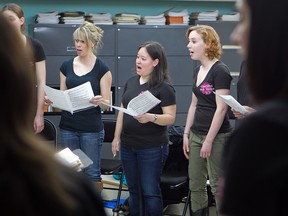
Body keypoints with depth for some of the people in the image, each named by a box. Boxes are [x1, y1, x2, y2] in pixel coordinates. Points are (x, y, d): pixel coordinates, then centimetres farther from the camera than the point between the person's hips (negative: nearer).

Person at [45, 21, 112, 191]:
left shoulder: (102, 69, -4)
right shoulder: (66, 66, 8)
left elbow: (106, 105, -4)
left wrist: (99, 101, -26)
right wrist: (52, 100, -9)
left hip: (91, 129, -4)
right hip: (68, 127, 4)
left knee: (92, 173, 1)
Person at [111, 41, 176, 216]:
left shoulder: (164, 87, -10)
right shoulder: (131, 82, 10)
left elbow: (171, 118, -14)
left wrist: (151, 117, -30)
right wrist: (117, 137, 13)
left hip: (152, 148, -6)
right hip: (128, 146, 6)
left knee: (150, 192, -1)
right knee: (134, 190, 14)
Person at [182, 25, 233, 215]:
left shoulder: (220, 71, -13)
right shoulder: (198, 71, 12)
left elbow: (221, 108, -17)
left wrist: (209, 140, -18)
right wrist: (186, 134, 13)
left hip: (217, 136, -8)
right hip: (196, 135, 8)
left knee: (218, 186, -2)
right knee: (195, 185, 10)